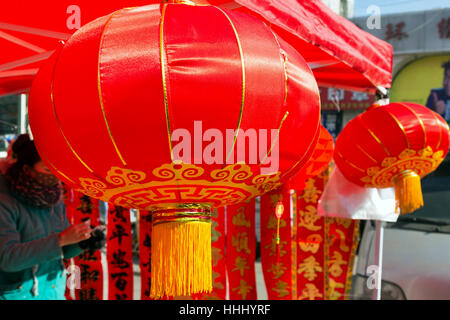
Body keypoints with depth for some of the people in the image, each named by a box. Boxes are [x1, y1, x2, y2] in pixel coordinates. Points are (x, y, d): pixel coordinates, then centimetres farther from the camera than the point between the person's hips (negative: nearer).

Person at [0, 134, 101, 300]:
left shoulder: (54, 199, 0)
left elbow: (65, 251, 7)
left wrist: (84, 240, -15)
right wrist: (61, 239, -34)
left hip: (53, 290, 6)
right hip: (16, 294, -6)